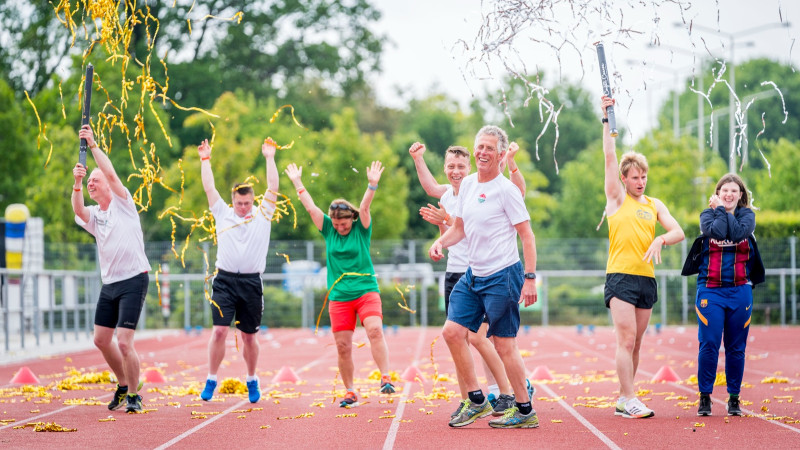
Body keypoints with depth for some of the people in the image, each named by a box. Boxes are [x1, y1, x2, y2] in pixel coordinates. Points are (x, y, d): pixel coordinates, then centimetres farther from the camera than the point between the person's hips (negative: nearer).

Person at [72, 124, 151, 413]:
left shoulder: (122, 203, -1)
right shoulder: (92, 215, 11)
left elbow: (111, 173, -17)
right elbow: (78, 210, -12)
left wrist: (93, 144, -18)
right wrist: (77, 183, -27)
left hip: (133, 280, -7)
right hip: (109, 283, 7)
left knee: (124, 341, -13)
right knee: (101, 339, 10)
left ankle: (134, 395, 1)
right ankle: (124, 384, 29)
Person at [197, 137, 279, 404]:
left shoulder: (263, 214, 7)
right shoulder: (222, 213, 8)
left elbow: (273, 187, 1)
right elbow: (209, 188, 8)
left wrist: (269, 158, 0)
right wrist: (205, 159, 10)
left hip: (251, 282, 0)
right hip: (225, 280, 0)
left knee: (249, 336, 8)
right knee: (219, 330, -10)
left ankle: (252, 380, 25)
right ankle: (211, 379, -1)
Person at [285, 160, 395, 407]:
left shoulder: (361, 229, 1)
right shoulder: (329, 230, 7)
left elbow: (364, 207, -14)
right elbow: (311, 207, 8)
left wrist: (372, 185, -27)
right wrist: (297, 182, 8)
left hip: (366, 291, -3)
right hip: (339, 297, 3)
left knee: (375, 330, -25)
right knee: (343, 346, 1)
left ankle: (386, 378, -23)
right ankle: (350, 393, 11)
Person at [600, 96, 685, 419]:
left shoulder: (655, 205, 16)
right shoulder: (617, 198, 4)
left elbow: (678, 232, 7)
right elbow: (610, 157, -3)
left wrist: (660, 240, -13)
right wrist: (607, 120, -7)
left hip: (647, 279, 5)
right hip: (620, 277, -5)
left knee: (635, 343, 7)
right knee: (626, 340, -11)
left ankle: (623, 400, 12)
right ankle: (630, 400, -13)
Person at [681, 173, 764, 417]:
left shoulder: (747, 215, 7)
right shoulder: (707, 215, 6)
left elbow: (737, 233, -15)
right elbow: (718, 231, -17)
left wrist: (723, 209, -5)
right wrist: (719, 211, -5)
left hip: (740, 290, 1)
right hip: (710, 290, -1)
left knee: (736, 348, 5)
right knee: (709, 345, -7)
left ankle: (734, 397, 15)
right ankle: (705, 397, 3)